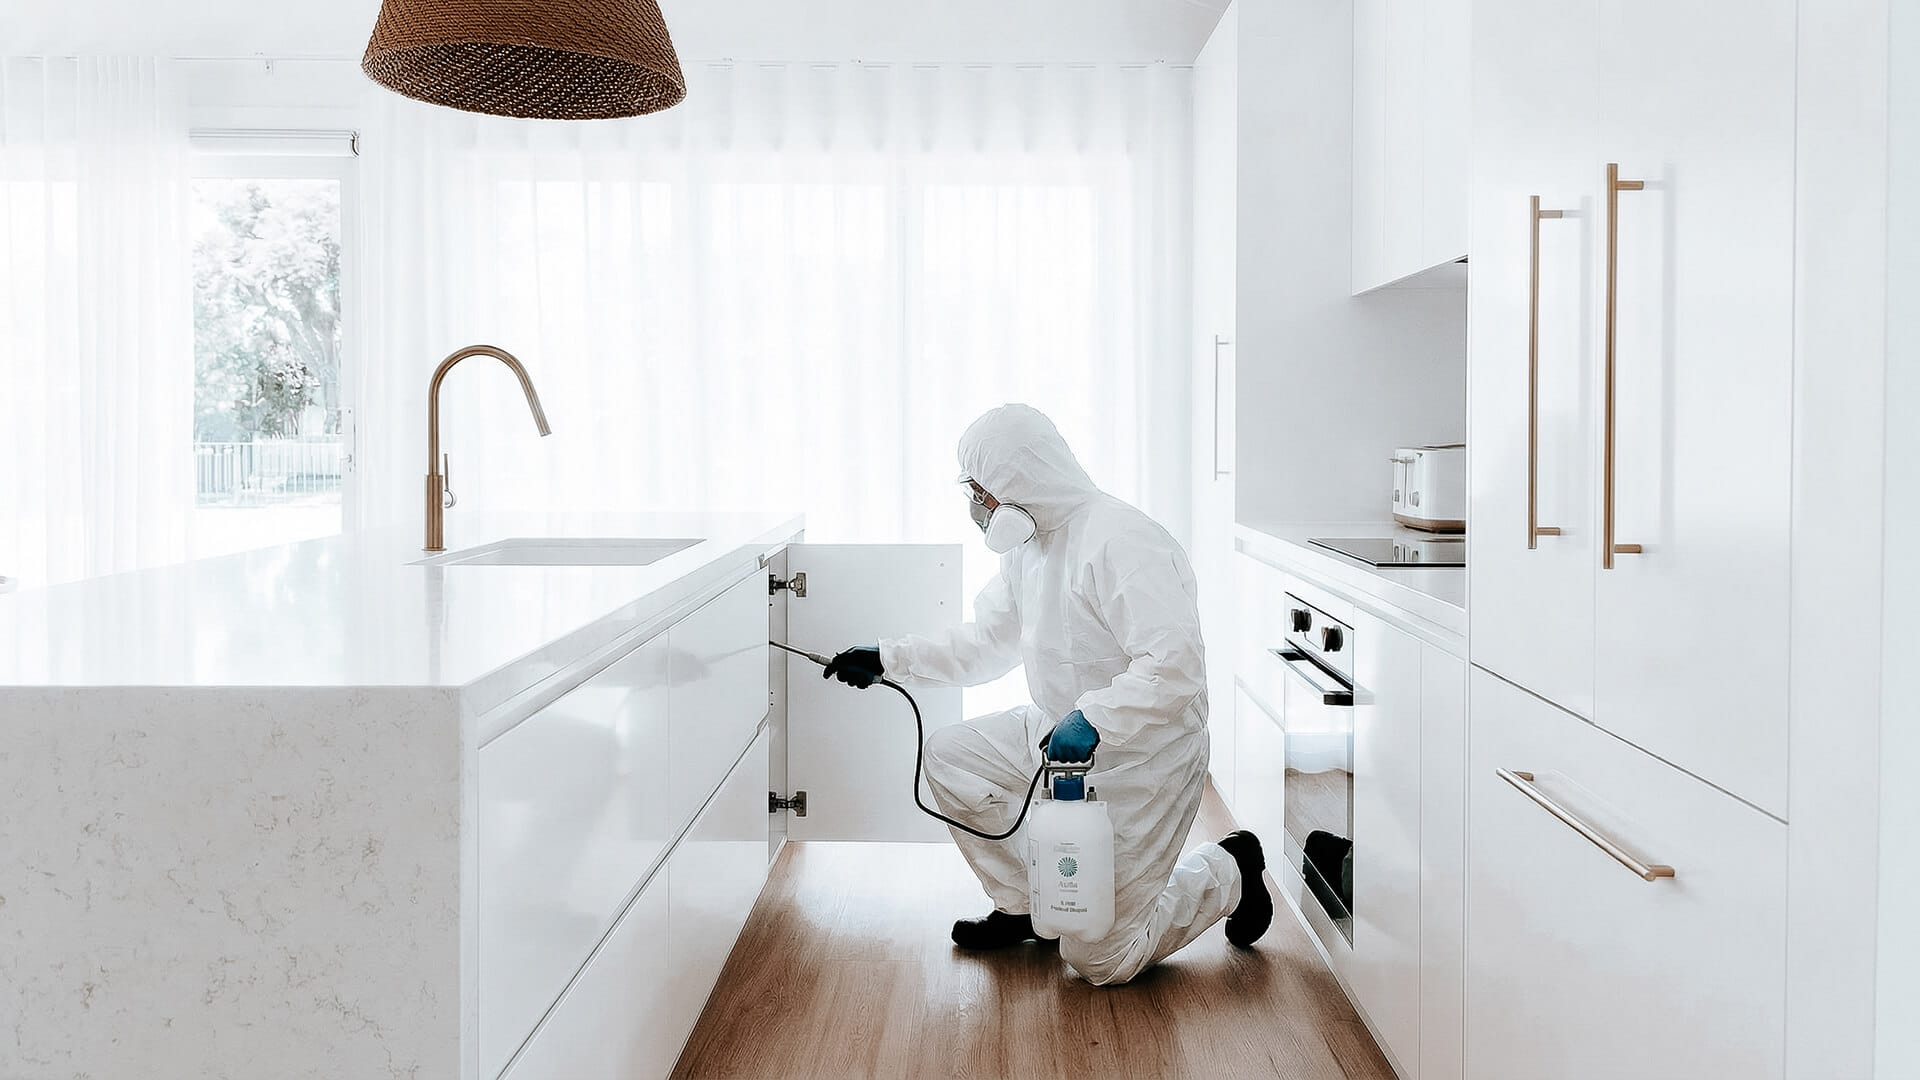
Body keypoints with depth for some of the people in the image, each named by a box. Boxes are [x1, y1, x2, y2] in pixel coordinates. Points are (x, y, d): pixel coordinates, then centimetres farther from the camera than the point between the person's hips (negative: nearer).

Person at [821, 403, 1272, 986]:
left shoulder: (1120, 540, -25)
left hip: (1139, 758, -9)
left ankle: (1226, 872, 20)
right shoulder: (1029, 544, 5)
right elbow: (987, 643, 14)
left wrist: (1093, 720, -43)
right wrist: (890, 658, 8)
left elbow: (1175, 663, -33)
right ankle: (1024, 905, 15)